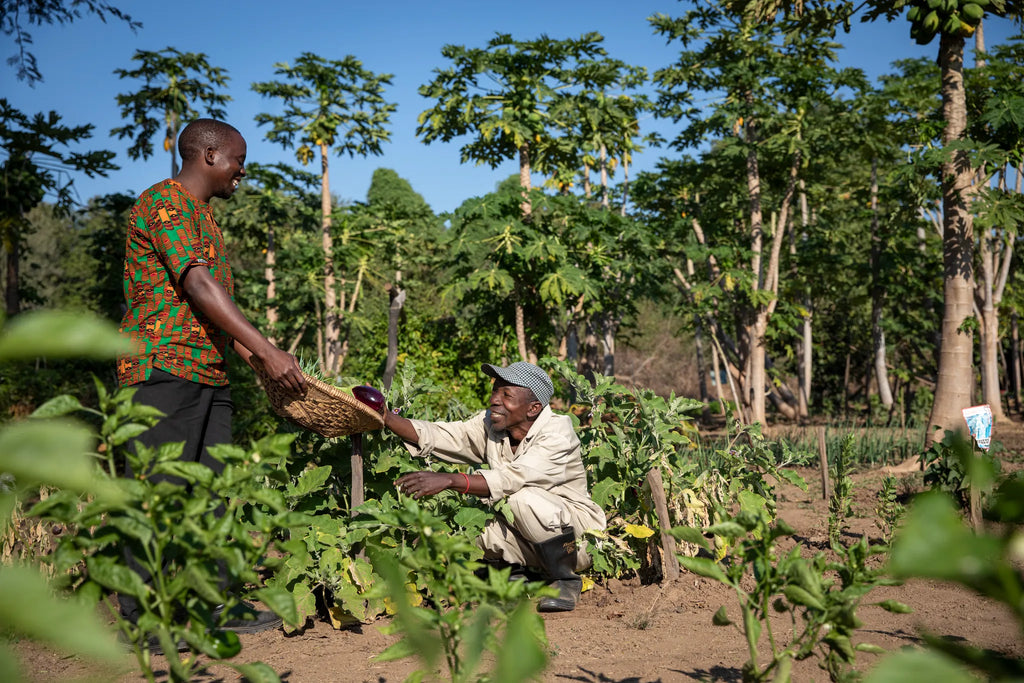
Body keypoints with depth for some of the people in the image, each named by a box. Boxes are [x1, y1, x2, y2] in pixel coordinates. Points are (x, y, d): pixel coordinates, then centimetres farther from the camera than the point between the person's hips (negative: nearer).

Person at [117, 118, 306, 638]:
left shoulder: (202, 216, 25)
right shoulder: (164, 201, -6)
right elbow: (199, 286, -18)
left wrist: (256, 360, 18)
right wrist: (267, 350, -22)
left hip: (207, 373, 10)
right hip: (163, 365, -10)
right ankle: (142, 617, -3)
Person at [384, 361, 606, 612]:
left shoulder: (558, 433, -21)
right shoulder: (489, 426, -2)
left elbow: (512, 479, -35)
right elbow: (434, 436, -9)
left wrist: (448, 480, -41)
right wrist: (386, 418, -23)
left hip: (577, 536, -6)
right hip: (530, 543, 6)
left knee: (524, 498, -33)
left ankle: (565, 579, -12)